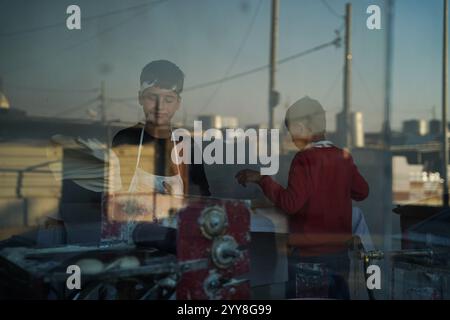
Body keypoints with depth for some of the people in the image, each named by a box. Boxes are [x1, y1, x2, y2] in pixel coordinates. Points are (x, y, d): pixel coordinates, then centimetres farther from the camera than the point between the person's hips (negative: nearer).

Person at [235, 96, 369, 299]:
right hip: (340, 252, 6)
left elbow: (291, 203, -22)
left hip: (309, 255, -6)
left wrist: (262, 179, -16)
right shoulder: (343, 156, 4)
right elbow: (362, 191, 17)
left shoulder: (305, 159, -14)